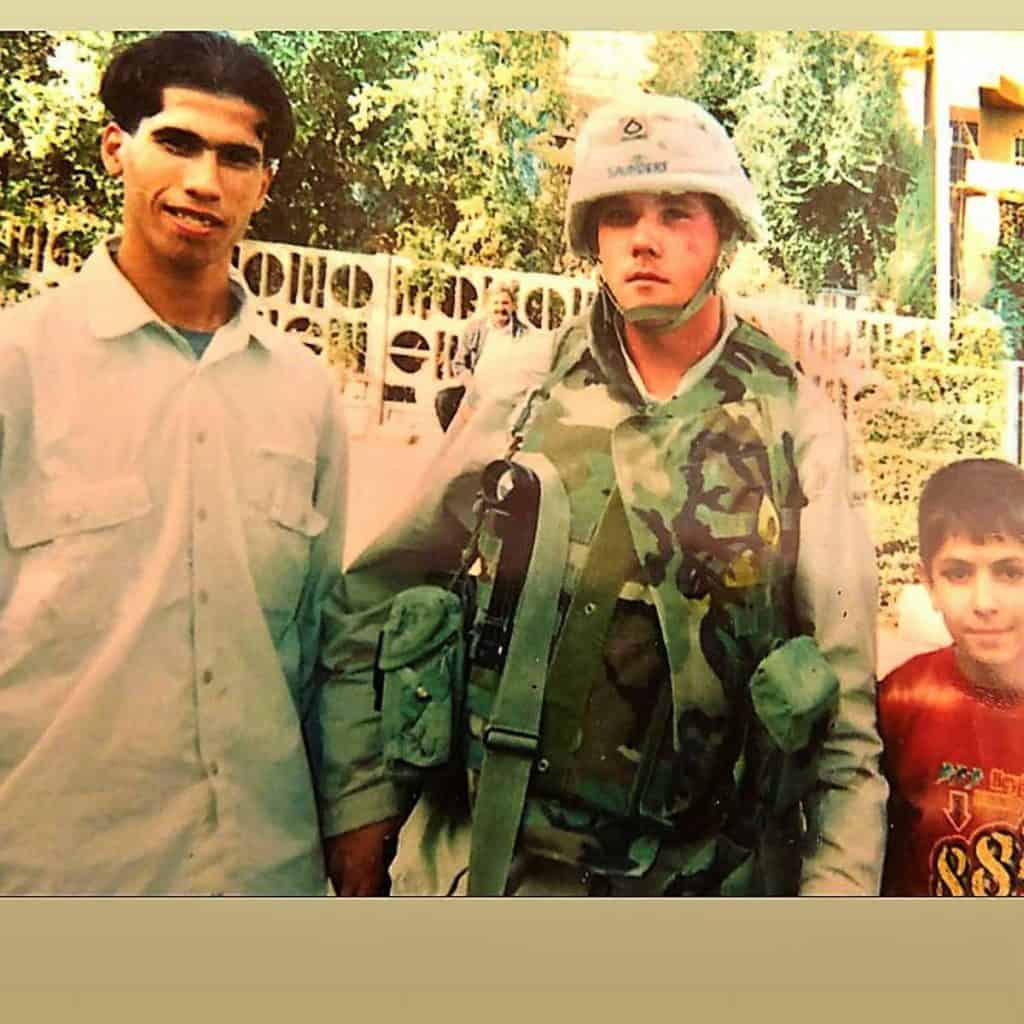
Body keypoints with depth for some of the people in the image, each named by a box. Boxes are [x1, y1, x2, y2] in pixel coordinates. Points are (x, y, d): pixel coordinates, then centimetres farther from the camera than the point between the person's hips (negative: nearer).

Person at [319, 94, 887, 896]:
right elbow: (364, 609, 3)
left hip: (711, 873, 0)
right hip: (494, 860, 1)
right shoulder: (518, 400, -5)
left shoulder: (798, 426, -5)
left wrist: (838, 884, -7)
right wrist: (361, 806, 2)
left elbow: (846, 711, -3)